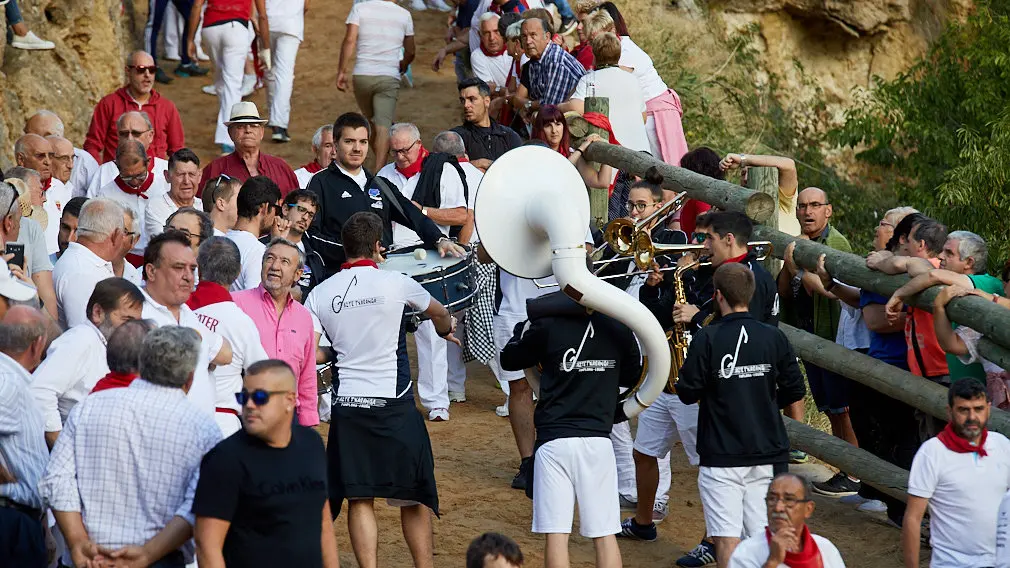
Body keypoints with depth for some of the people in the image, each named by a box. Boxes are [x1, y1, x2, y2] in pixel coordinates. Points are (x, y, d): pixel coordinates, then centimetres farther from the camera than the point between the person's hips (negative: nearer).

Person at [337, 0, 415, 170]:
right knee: (384, 125, -9)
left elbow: (350, 40, -8)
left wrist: (342, 71, -5)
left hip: (362, 75, 1)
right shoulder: (404, 15, 7)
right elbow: (410, 52, 15)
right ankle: (379, 170, -24)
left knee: (370, 120, 20)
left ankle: (380, 160, 28)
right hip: (389, 77, -1)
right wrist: (402, 66, 37)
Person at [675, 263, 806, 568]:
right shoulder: (773, 337, -1)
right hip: (766, 452, 4)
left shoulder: (708, 338, -12)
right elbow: (796, 390, 3)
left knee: (727, 538, -3)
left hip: (722, 454, -4)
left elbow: (687, 393, -10)